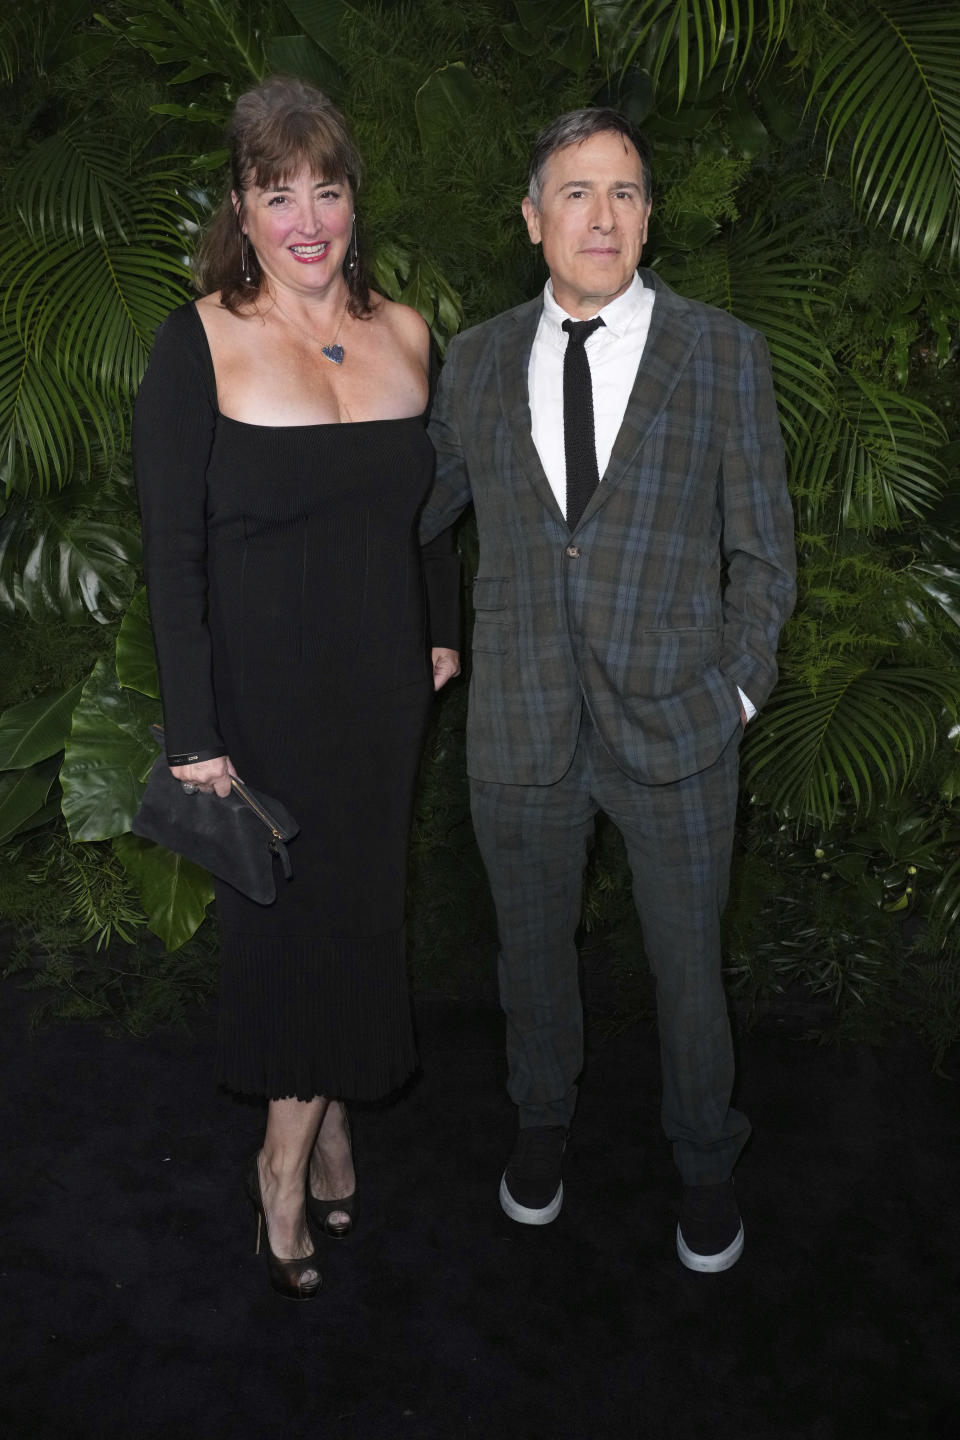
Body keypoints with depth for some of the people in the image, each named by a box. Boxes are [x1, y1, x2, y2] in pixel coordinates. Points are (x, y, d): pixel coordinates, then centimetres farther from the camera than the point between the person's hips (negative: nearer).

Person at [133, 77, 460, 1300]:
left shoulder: (404, 334, 3)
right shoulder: (198, 344, -11)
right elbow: (171, 551, -12)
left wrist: (444, 633, 12)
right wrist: (193, 734, -14)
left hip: (382, 686, 4)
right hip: (263, 690, -4)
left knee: (359, 907, 13)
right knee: (287, 912, 5)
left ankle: (304, 1136, 35)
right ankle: (301, 1147, 29)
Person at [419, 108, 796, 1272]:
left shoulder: (724, 356, -3)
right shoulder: (476, 362, 3)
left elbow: (760, 551, 1)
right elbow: (417, 509, 16)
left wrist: (734, 689, -5)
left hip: (674, 728, -1)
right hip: (520, 728, 2)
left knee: (687, 961, 14)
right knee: (532, 945, 20)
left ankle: (704, 1160, 41)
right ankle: (543, 1118, 48)